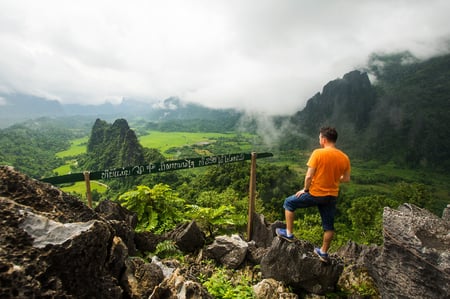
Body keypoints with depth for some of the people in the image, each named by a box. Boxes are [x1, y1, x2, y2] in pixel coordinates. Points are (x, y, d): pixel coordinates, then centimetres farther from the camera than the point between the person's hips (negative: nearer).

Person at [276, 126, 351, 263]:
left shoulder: (318, 153, -18)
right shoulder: (344, 157, -1)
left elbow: (309, 176, -20)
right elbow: (346, 179, 7)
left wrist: (305, 189, -4)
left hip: (315, 194, -5)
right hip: (332, 196, 5)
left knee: (289, 202, 15)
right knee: (329, 225, 19)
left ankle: (289, 233, 21)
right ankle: (323, 252, 34)